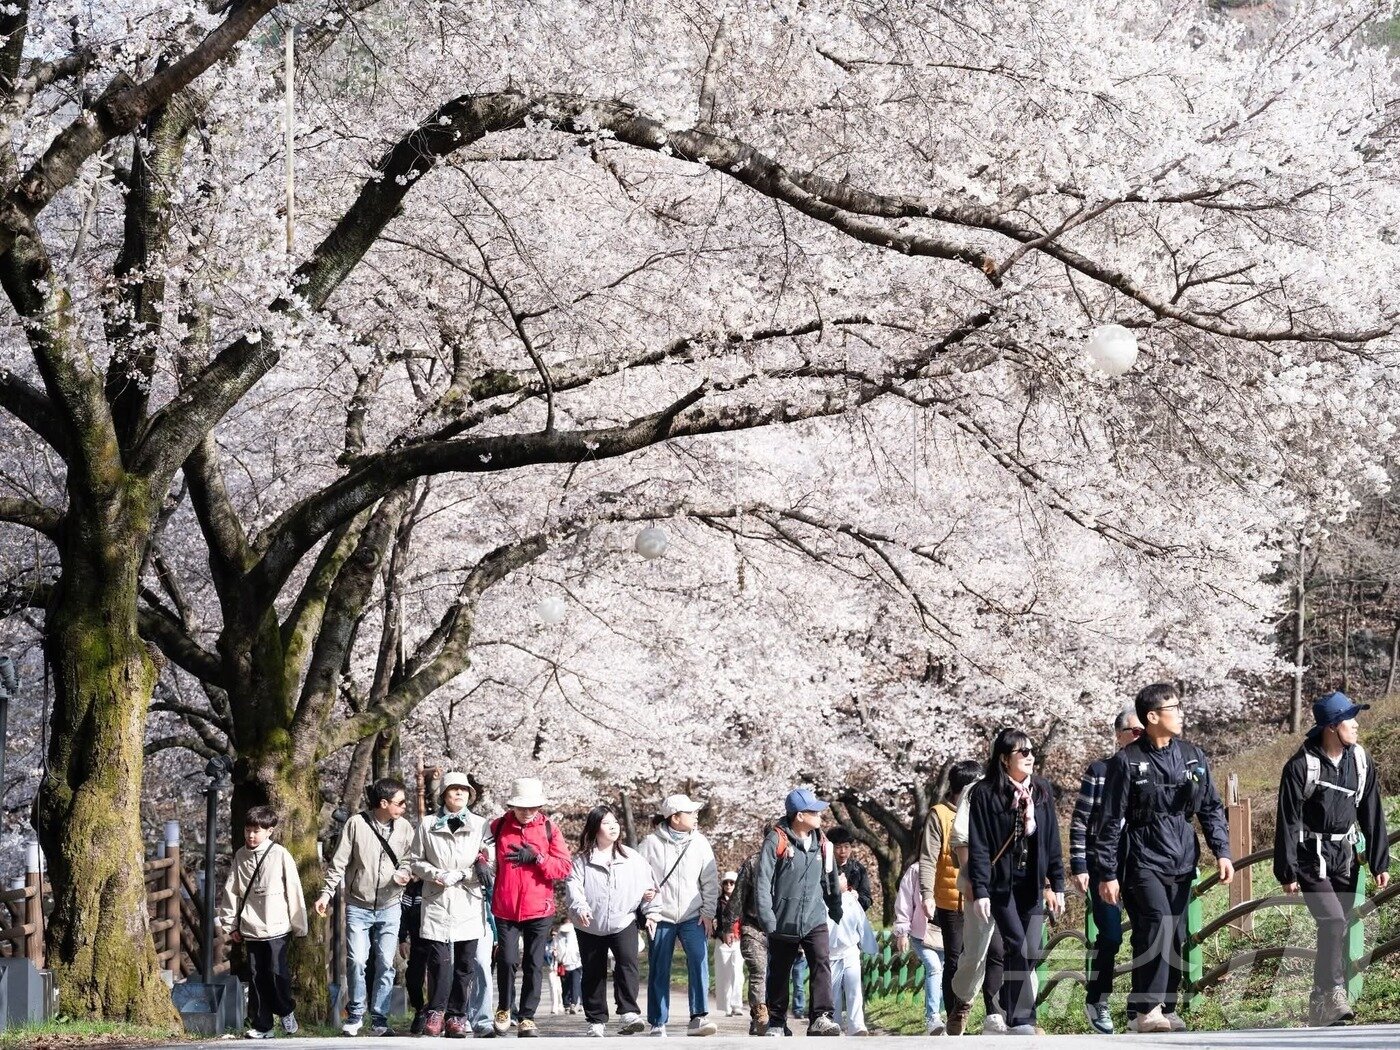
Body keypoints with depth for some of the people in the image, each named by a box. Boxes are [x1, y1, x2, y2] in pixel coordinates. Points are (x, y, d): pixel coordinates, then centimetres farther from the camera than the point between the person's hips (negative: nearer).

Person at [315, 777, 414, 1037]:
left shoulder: (404, 828, 0)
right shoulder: (356, 824, -8)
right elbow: (339, 862, -4)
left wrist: (405, 872, -12)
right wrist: (326, 893, -8)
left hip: (389, 907, 2)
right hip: (358, 906, -2)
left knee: (385, 964, 1)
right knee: (356, 961, -7)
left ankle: (379, 1020, 11)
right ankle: (354, 1016, 10)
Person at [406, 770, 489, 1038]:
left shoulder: (480, 825, 6)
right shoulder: (428, 825, 7)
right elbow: (415, 860, 10)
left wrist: (461, 875, -9)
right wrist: (437, 874, -7)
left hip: (468, 903, 1)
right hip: (437, 902, -1)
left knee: (464, 964, 2)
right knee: (440, 961, -9)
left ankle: (456, 1016, 11)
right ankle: (436, 1012, 4)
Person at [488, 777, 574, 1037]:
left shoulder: (549, 829, 2)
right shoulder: (498, 827, 3)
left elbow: (565, 867, -3)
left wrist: (536, 858, -16)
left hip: (539, 910, 1)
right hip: (505, 908, -1)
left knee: (534, 965, 4)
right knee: (508, 961, -8)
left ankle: (527, 1018, 12)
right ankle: (504, 1009, 15)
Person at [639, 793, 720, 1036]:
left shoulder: (700, 843, 5)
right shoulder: (651, 844, -2)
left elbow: (710, 881, 7)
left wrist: (708, 912, 0)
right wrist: (648, 911, -7)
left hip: (693, 916, 1)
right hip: (661, 917, -1)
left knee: (699, 961, -17)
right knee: (659, 972, 2)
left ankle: (699, 1017, -20)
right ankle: (658, 1024, 10)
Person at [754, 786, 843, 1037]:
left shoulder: (822, 844, 6)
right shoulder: (776, 841, -9)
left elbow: (830, 882, 18)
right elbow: (762, 883, -11)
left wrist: (836, 913, 19)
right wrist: (768, 921, -16)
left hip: (815, 920, 2)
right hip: (783, 922, -2)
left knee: (822, 964, -17)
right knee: (779, 973, 9)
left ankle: (821, 1018, -21)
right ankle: (776, 1021, 24)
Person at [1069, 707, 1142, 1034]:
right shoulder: (1099, 771, 0)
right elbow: (1080, 822, 0)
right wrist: (1078, 865, -5)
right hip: (1104, 868, -3)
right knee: (1110, 934, -8)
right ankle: (1096, 1001, 8)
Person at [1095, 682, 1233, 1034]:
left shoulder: (1192, 757, 10)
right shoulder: (1127, 762, -5)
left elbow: (1211, 808, 16)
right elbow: (1110, 821, -4)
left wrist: (1221, 851, 5)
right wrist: (1108, 873, -5)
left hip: (1181, 864, 6)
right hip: (1143, 863, -6)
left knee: (1176, 939, 6)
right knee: (1157, 925, -21)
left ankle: (1165, 1009, 16)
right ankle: (1144, 1011, -21)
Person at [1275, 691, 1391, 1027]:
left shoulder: (1360, 761, 1)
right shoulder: (1302, 766, -15)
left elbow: (1372, 814, 8)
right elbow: (1288, 822, -11)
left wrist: (1380, 862, 7)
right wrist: (1287, 872, -11)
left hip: (1345, 858, 5)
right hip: (1312, 860, -5)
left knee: (1337, 931, 7)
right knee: (1333, 923, -20)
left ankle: (1321, 1006, 17)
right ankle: (1334, 996, -12)